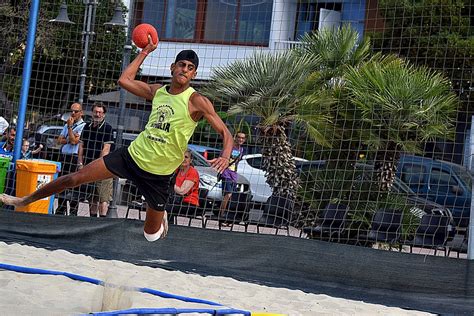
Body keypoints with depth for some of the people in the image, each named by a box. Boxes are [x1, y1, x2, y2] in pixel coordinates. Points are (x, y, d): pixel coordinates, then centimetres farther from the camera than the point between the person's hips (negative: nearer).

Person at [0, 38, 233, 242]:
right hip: (132, 155, 4)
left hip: (159, 174, -4)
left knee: (151, 235, 6)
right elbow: (124, 80, 10)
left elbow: (225, 132, -15)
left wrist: (225, 156, -34)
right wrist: (145, 52, 12)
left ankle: (161, 217, 44)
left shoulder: (196, 101, -13)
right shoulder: (157, 91, 4)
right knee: (74, 178, -1)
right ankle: (24, 200, 18)